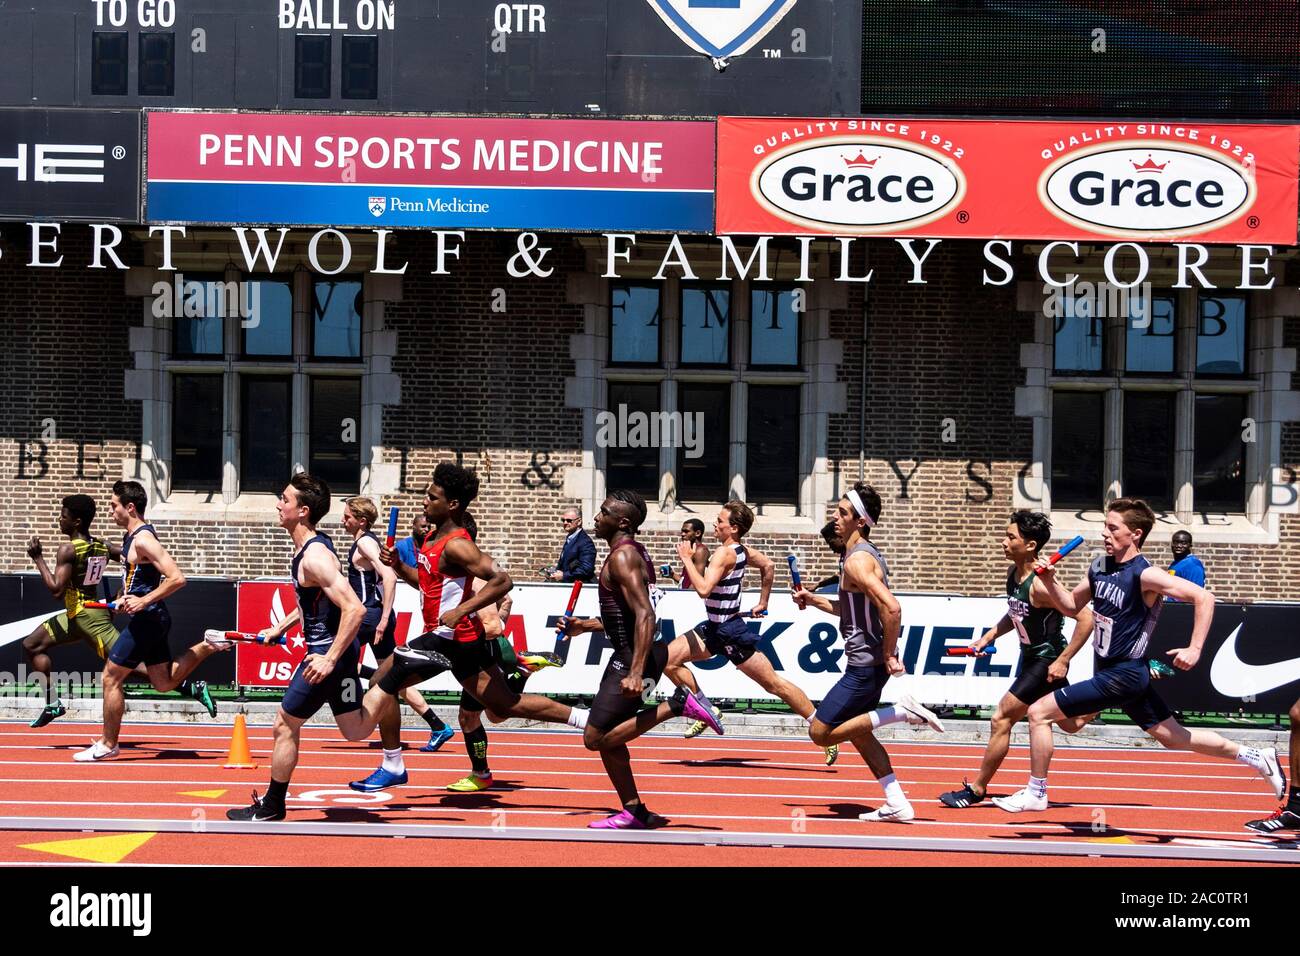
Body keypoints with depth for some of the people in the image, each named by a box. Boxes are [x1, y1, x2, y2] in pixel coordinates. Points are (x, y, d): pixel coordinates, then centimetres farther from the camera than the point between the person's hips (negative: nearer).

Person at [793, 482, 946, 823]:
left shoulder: (857, 561, -19)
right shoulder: (866, 554, 13)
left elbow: (891, 608, -31)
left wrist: (889, 655, -23)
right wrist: (812, 599, 20)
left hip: (866, 665, -10)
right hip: (867, 663, 10)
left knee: (820, 732, -5)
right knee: (858, 734, 19)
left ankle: (900, 711, -6)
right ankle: (897, 805, 19)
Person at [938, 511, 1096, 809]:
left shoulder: (1041, 585, -28)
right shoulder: (1013, 572, -1)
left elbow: (1085, 618, -28)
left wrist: (1062, 662, -26)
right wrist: (989, 636, 6)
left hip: (1047, 661, -9)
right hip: (1030, 656, 9)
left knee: (1002, 719, -6)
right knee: (1070, 724, 21)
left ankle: (976, 790, 5)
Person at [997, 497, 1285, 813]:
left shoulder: (1144, 575, -19)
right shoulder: (1100, 567, 5)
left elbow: (1203, 597, -20)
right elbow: (1073, 606, 17)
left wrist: (1194, 649, -25)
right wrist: (1051, 582, -1)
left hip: (1122, 675, -9)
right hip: (1108, 670, 9)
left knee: (1039, 713, -9)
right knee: (1175, 738, 18)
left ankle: (1035, 793, 5)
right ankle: (1257, 758, 28)